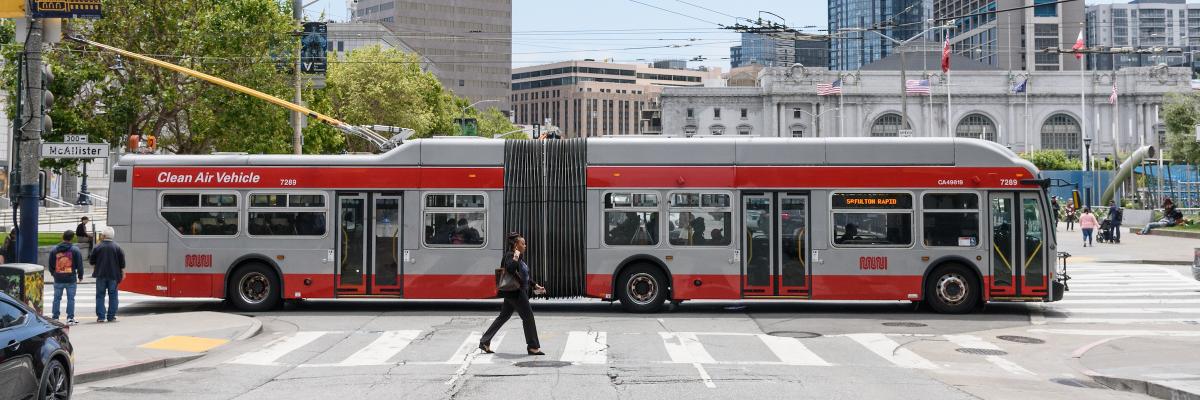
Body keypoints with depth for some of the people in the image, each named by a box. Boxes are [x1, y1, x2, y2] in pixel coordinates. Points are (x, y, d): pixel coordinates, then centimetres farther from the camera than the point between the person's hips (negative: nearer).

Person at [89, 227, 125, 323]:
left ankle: (101, 316, 1)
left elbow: (91, 261, 3)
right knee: (113, 295, 7)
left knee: (100, 295, 6)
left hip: (101, 275, -1)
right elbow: (122, 262, 1)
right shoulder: (117, 247, -2)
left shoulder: (98, 247, -5)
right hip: (114, 275, 1)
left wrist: (94, 267, 23)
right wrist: (122, 272, 12)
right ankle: (111, 316, 4)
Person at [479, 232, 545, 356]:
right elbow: (510, 269, -32)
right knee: (528, 317, -5)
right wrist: (515, 257, -28)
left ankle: (485, 342, 16)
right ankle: (533, 347, 3)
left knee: (503, 317, 13)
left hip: (519, 292, 10)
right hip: (515, 292, -10)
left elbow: (525, 277, 25)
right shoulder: (510, 256, -13)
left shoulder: (520, 257, 17)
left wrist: (535, 286, 24)